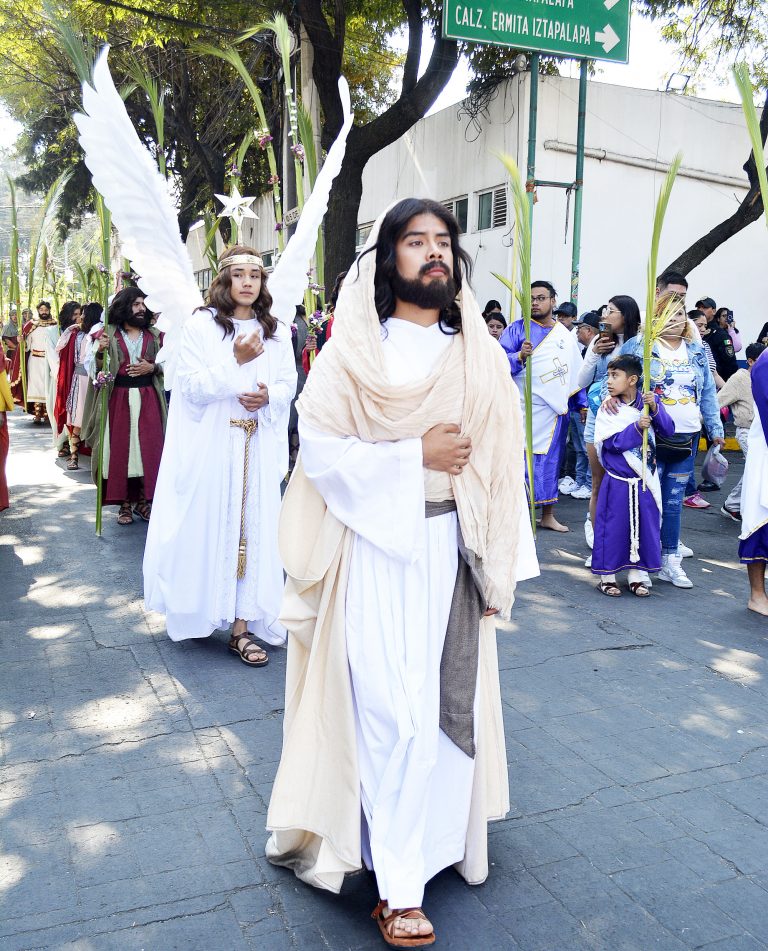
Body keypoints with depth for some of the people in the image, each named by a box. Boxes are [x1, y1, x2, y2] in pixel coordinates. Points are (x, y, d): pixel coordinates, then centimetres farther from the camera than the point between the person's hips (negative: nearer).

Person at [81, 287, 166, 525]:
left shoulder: (153, 335, 9)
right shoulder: (109, 335, 3)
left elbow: (165, 365, 12)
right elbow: (99, 370, 0)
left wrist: (152, 367, -8)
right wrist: (100, 352, -18)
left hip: (148, 399, 2)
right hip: (119, 398, -2)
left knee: (147, 448, -1)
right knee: (120, 449, 0)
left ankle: (142, 500, 11)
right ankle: (125, 503, 9)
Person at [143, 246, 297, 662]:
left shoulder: (276, 331, 9)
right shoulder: (200, 325, -1)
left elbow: (289, 383, 9)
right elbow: (192, 388, -9)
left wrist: (269, 396, -12)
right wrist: (236, 361, -19)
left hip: (258, 448, 3)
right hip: (211, 445, -3)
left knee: (252, 530, 1)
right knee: (208, 527, 3)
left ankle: (243, 625, 6)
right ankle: (202, 610, 23)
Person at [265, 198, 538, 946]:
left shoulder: (479, 354, 6)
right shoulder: (353, 350, -1)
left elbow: (503, 464, 5)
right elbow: (319, 448, -9)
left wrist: (499, 569, 3)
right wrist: (416, 455, -14)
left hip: (452, 549, 3)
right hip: (377, 547, -3)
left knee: (446, 700, 9)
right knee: (391, 708, -4)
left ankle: (425, 837, 30)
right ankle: (399, 885, 8)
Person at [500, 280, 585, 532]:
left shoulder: (565, 335, 14)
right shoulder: (517, 329, -1)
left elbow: (575, 372, 19)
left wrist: (582, 404, 17)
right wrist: (519, 356, -27)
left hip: (556, 409, 5)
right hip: (526, 410, -5)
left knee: (551, 461, 10)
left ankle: (548, 515, 19)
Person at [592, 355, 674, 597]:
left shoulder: (649, 402, 1)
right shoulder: (607, 409, -5)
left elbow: (668, 430, -6)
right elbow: (611, 441, -16)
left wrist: (655, 409, -21)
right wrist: (637, 428, -26)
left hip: (644, 481, 3)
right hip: (617, 482, -2)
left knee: (644, 526, 9)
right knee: (613, 526, 3)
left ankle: (635, 575, 23)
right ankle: (607, 576, 16)